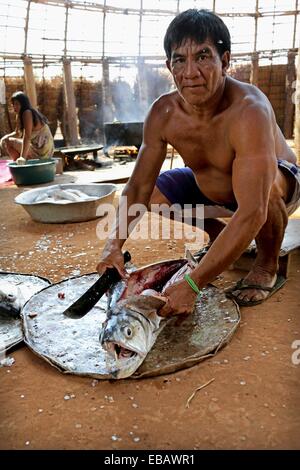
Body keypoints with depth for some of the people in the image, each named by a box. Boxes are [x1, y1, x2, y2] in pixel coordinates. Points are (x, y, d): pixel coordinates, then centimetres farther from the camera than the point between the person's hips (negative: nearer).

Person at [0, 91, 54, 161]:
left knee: (9, 142, -10)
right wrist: (6, 137, -2)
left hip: (41, 152, -10)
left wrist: (22, 157, -29)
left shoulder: (27, 113, -15)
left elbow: (27, 137, -24)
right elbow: (17, 134, 18)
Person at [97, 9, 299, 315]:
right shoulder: (163, 114, -19)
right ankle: (220, 236, 14)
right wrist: (115, 244, -31)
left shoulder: (249, 111, -37)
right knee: (153, 193, -6)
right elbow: (138, 187, -15)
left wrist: (192, 284, -49)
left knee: (266, 185, -38)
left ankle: (267, 266, -7)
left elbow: (252, 213, -46)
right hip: (211, 187, 6)